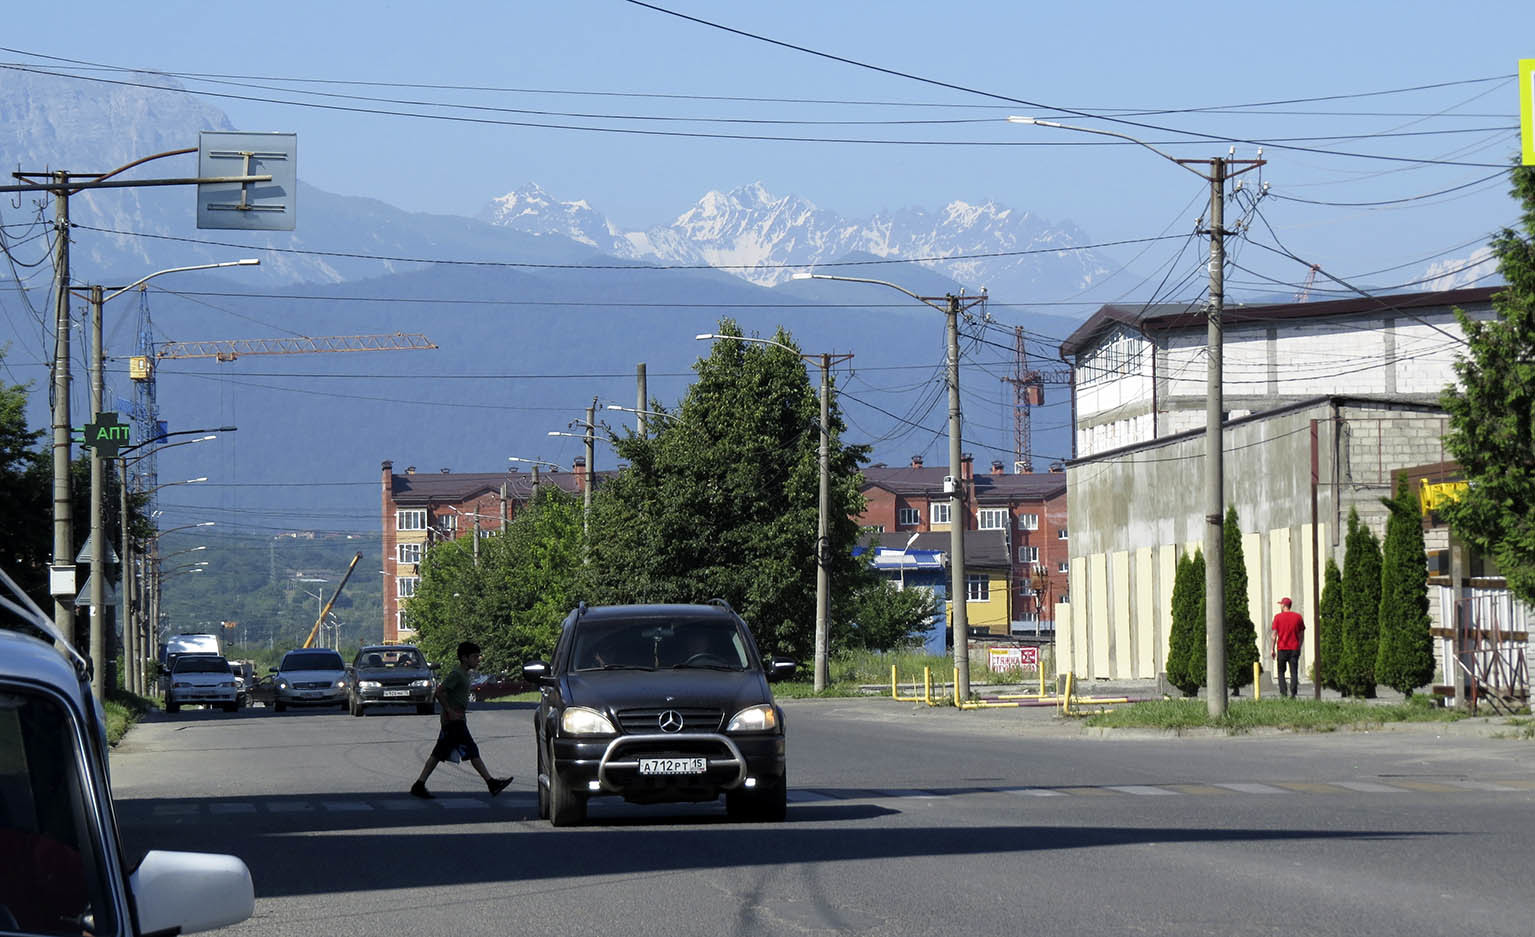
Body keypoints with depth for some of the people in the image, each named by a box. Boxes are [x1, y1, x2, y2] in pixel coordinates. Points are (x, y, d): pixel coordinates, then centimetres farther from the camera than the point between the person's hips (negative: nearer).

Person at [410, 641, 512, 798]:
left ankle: (419, 786, 7)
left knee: (438, 754, 8)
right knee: (472, 751, -5)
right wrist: (450, 711, -20)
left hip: (454, 720, 10)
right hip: (454, 720, -10)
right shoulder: (457, 674, -15)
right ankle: (491, 783, -2)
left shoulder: (464, 674, 15)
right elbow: (439, 691, -22)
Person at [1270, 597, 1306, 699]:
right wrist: (1299, 647, 16)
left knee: (1281, 672, 9)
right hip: (1294, 648, 2)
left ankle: (1283, 693, 0)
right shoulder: (1298, 617, 4)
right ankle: (1293, 693, -5)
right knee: (1294, 672, 3)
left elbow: (1274, 634, -5)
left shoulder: (1278, 617, -3)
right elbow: (1301, 634, 7)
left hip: (1282, 648, -2)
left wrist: (1272, 649, 0)